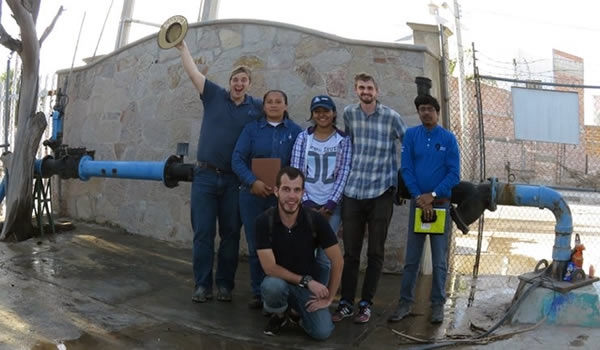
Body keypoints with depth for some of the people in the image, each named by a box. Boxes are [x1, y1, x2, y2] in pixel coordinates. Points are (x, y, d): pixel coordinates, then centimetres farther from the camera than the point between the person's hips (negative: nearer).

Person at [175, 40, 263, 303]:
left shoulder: (257, 107, 6)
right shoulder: (214, 96, 5)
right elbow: (193, 72, 4)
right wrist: (182, 46, 4)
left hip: (234, 180, 1)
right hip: (205, 176, 0)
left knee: (230, 234, 6)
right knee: (203, 232, 0)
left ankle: (225, 284, 16)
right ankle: (202, 285, 9)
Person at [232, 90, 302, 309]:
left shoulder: (295, 132, 5)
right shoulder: (251, 129, 7)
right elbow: (237, 159, -2)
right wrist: (253, 182, -17)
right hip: (253, 195, 1)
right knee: (255, 246, 7)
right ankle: (258, 293, 20)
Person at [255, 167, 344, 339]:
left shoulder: (315, 220, -16)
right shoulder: (264, 221, -18)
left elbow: (337, 261, -9)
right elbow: (270, 267, -18)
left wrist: (329, 298, -8)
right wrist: (306, 280, -19)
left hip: (309, 286, 1)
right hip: (279, 282, -1)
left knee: (322, 332, -20)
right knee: (271, 286, -36)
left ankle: (296, 312, 15)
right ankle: (279, 314, 0)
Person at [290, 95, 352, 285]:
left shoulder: (343, 140, 5)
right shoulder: (303, 137, 6)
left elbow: (344, 173, 0)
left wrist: (330, 205, -8)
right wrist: (306, 202, -7)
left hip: (332, 205, 0)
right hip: (307, 204, 0)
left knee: (324, 257, 0)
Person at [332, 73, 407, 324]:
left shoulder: (391, 116, -3)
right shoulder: (348, 113, 5)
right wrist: (348, 175, 12)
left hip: (381, 192, -2)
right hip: (353, 192, 2)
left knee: (375, 253, 6)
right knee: (350, 252, 6)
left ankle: (366, 304, 17)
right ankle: (346, 303, 16)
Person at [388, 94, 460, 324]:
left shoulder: (448, 138, 0)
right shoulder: (411, 135, 2)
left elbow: (454, 174, -4)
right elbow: (406, 169, -2)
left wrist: (432, 195, -13)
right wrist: (419, 198, -11)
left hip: (441, 203, -1)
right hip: (417, 201, 1)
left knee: (439, 259, 5)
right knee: (412, 257, 5)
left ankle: (438, 305, 15)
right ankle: (405, 303, 14)